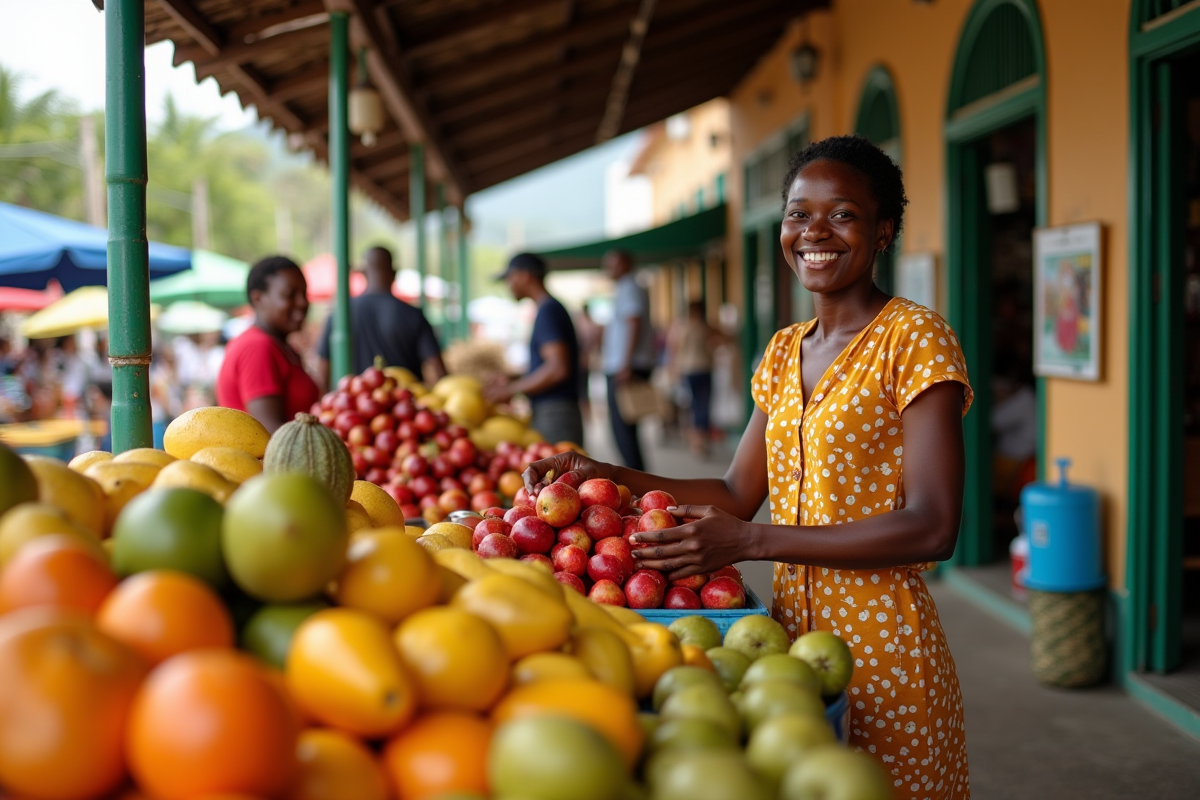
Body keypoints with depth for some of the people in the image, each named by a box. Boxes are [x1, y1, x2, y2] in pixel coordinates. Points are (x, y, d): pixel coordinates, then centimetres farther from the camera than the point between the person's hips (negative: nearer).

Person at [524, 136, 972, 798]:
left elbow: (932, 528, -18)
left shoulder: (913, 339, -10)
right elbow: (737, 494, 14)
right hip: (793, 635, 6)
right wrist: (611, 478, 1)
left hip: (880, 648, -6)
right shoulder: (784, 352, 12)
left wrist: (753, 541, -21)